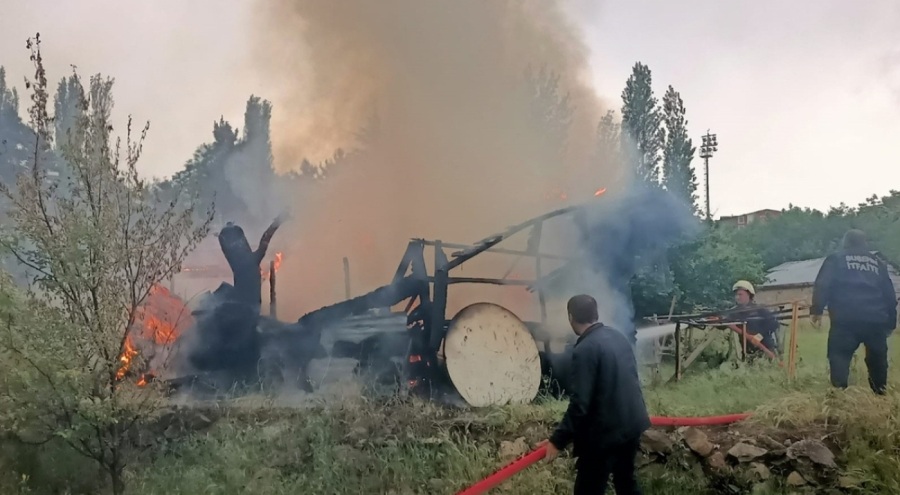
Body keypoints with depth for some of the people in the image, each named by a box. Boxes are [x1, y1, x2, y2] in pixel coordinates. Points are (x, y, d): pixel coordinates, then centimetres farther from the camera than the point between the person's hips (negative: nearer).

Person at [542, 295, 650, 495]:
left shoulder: (585, 350, -20)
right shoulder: (618, 336, 5)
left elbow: (579, 403, -22)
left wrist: (558, 440, -15)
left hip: (605, 432, -8)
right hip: (632, 423, 8)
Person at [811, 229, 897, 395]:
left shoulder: (835, 259, 13)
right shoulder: (878, 263, 24)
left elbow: (822, 286, -2)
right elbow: (890, 294, 22)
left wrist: (816, 310, -5)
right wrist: (891, 321, 24)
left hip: (846, 320, -3)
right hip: (876, 320, 3)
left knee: (839, 358, -3)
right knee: (877, 360, 19)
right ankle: (880, 394, 26)